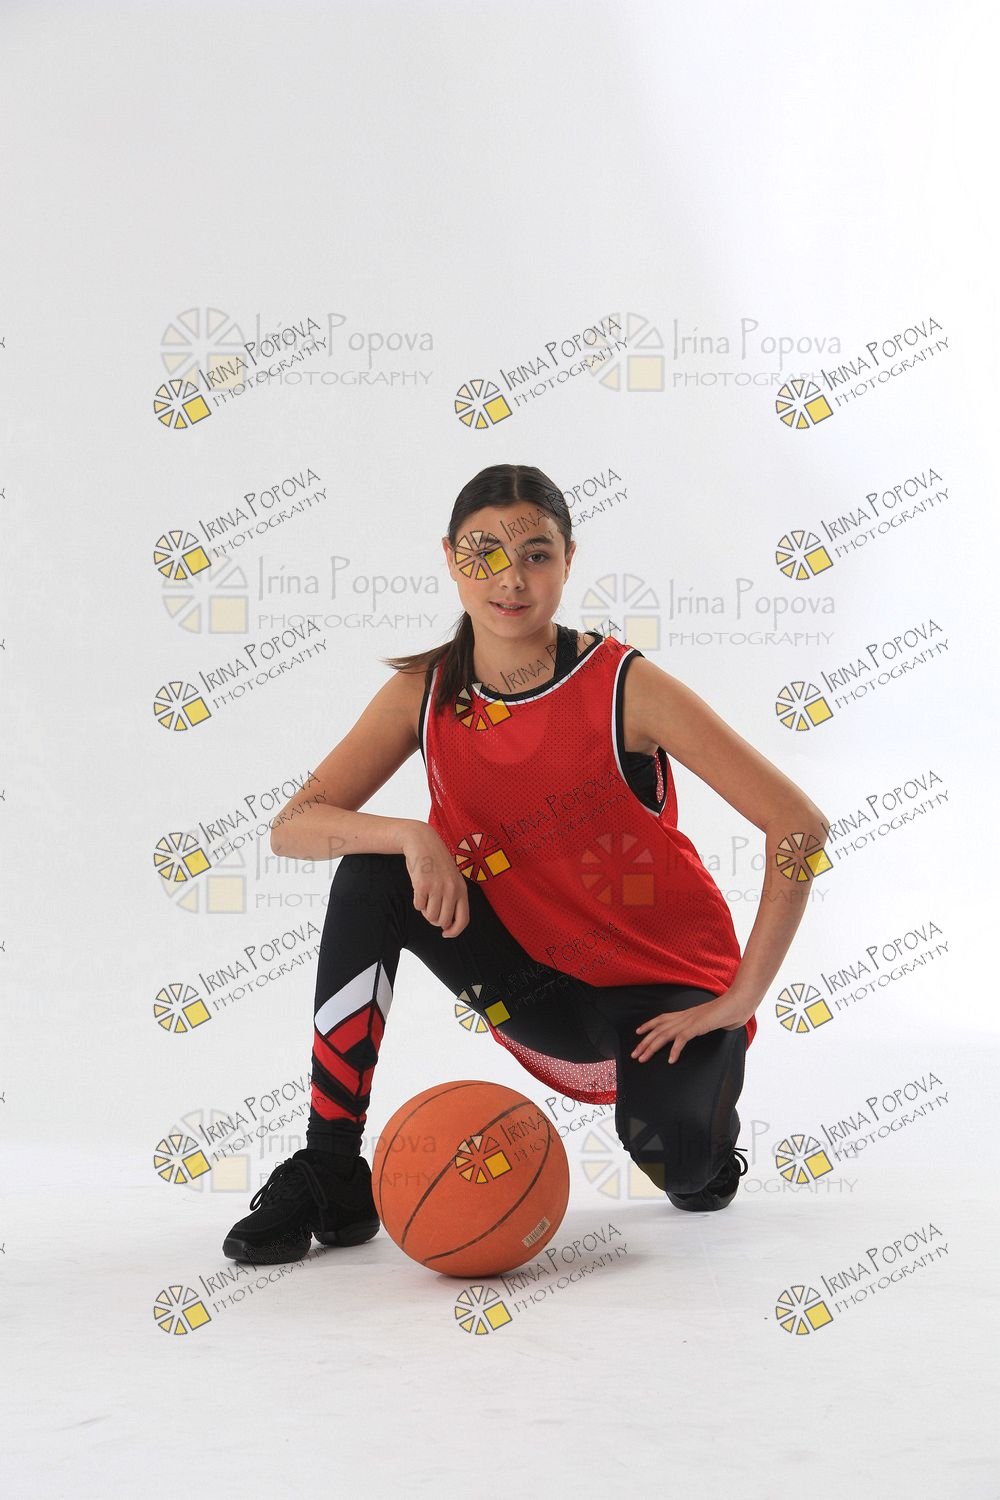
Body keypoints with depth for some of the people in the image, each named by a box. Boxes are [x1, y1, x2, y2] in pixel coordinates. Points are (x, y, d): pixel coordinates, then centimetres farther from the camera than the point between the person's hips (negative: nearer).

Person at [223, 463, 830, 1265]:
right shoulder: (425, 694, -6)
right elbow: (292, 825, -11)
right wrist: (412, 837, -31)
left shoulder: (626, 687, -19)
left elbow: (800, 825, -21)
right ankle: (331, 1175, -13)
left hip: (663, 992, -3)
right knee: (375, 874, -18)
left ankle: (706, 1123, 10)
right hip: (539, 981, 4)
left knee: (675, 1155, -32)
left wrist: (740, 999, -21)